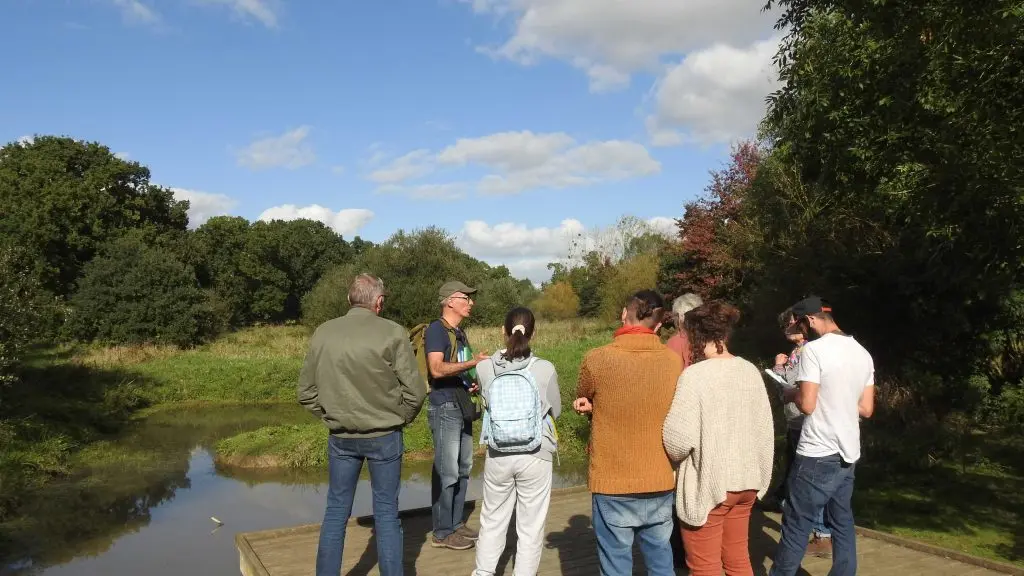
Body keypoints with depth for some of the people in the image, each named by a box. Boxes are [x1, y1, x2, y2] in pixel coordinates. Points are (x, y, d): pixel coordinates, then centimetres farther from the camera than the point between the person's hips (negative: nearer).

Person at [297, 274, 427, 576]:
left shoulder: (323, 333, -2)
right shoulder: (392, 333, -13)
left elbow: (306, 392, 5)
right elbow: (414, 391, -11)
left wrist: (330, 417, 14)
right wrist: (400, 419, 6)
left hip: (340, 437, 3)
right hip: (384, 436, -3)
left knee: (336, 511, 15)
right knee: (386, 512, 8)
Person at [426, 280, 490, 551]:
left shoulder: (459, 333, 17)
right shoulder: (436, 329, -10)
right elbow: (437, 369, -23)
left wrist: (474, 383, 6)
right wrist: (474, 361, -23)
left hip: (462, 407, 9)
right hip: (444, 407, -9)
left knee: (463, 468, 13)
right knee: (446, 472, -5)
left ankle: (457, 523, 24)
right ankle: (442, 533, 4)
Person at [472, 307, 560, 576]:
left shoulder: (484, 367, -8)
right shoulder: (545, 369, -13)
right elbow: (556, 410, 2)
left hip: (498, 456, 2)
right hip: (535, 456, -2)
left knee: (492, 520, 20)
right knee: (530, 526, 11)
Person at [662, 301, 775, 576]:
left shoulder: (695, 375, -18)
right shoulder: (751, 370, 2)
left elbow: (678, 439, -24)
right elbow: (765, 429, 8)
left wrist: (675, 456, -2)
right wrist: (755, 473, 18)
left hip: (708, 484, -7)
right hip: (746, 481, 7)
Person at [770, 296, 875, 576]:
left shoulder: (814, 349, -14)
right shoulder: (863, 353, 8)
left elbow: (807, 404, -18)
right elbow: (866, 409, 11)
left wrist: (791, 394, 2)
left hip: (818, 455, -7)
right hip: (848, 453, 8)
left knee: (796, 525, 2)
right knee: (842, 523, 15)